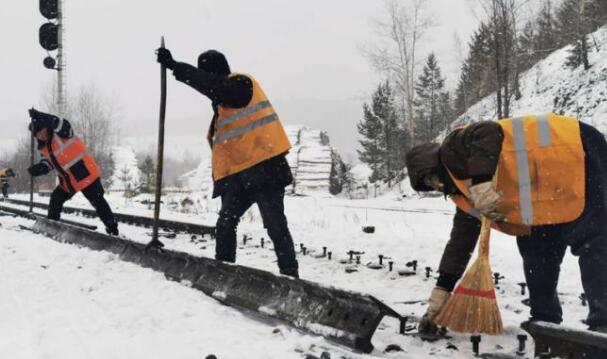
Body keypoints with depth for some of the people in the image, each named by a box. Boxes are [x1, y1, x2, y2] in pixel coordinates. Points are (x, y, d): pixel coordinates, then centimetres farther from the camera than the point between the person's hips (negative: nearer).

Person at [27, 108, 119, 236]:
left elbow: (64, 125, -33)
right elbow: (48, 162, 17)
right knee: (56, 199, 18)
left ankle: (112, 228, -7)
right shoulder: (44, 148, 10)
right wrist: (39, 168, -6)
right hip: (68, 181, 9)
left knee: (98, 201, -10)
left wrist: (41, 117, -35)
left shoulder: (60, 134, -13)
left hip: (86, 174, -9)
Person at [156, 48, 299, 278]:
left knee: (275, 225, -8)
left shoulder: (241, 84, -5)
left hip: (264, 169, -9)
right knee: (225, 224, 7)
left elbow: (211, 84, -25)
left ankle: (289, 274, -2)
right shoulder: (222, 103, 21)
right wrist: (220, 177, 18)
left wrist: (174, 66, -27)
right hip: (238, 175, 9)